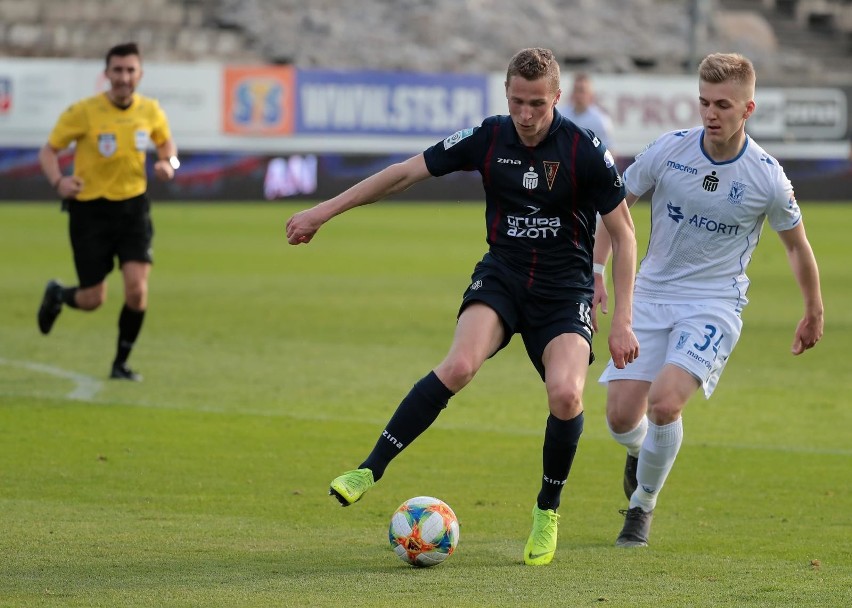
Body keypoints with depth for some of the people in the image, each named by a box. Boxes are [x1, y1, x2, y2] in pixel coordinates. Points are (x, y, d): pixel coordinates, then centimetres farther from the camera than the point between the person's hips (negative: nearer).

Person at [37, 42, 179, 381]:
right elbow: (48, 151, -5)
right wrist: (58, 181, -25)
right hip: (90, 210, -3)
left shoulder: (150, 111, -2)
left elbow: (166, 142, 18)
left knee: (137, 290, -13)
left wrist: (169, 162, -6)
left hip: (133, 207, 3)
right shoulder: (82, 112, -13)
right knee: (92, 300, 0)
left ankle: (121, 364, 7)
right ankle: (57, 295, 38)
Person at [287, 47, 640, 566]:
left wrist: (622, 322, -10)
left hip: (564, 291, -1)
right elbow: (406, 173, 2)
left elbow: (624, 233, -5)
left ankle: (548, 512, 1)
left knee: (566, 395, -25)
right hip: (501, 276, 1)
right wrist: (324, 211, 3)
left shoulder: (585, 152, -12)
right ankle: (371, 470, -23)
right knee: (460, 366, -28)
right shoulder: (488, 139, -6)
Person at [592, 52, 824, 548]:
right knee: (621, 417, -6)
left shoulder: (767, 178, -12)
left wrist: (814, 313, 15)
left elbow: (797, 246, 5)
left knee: (664, 402, -25)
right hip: (651, 295, 3)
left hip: (715, 303, -3)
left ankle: (644, 502, 2)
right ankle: (641, 454, 34)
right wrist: (596, 272, -2)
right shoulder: (668, 151, -10)